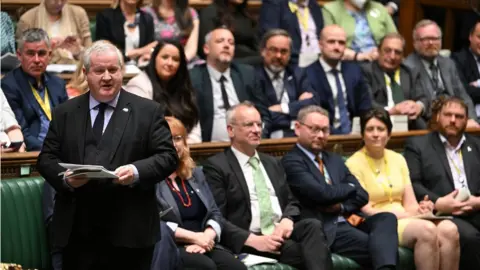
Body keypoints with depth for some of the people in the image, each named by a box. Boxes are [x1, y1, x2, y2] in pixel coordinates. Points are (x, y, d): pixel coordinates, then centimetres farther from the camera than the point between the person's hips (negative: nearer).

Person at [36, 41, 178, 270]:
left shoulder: (148, 111, 6)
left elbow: (168, 157, 1)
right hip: (76, 232, 2)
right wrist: (65, 177, -11)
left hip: (130, 232, -2)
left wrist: (137, 172, -18)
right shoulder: (64, 113, 13)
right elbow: (46, 159, 10)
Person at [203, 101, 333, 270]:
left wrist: (287, 220, -4)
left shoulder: (272, 163, 24)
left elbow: (291, 202, 22)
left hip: (281, 232, 6)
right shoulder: (216, 166, 2)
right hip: (249, 241, -6)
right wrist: (253, 240, -20)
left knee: (313, 225, -30)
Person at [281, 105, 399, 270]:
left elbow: (362, 196, 15)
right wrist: (350, 187, 4)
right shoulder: (291, 162, -2)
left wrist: (341, 207, -7)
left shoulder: (335, 160, 25)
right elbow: (322, 194, -15)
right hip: (325, 229, -7)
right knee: (381, 246, -28)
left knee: (386, 218, -24)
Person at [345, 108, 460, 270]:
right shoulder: (354, 164, -2)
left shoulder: (398, 159, 16)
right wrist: (407, 215, -17)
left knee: (449, 229, -26)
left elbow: (410, 203, 12)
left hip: (406, 218, 6)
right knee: (427, 229, -34)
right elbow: (365, 210, -9)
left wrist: (420, 209, -13)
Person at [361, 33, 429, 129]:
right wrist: (390, 111, -25)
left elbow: (423, 99, 12)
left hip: (412, 124, 5)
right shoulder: (365, 71, 6)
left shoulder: (411, 74, 24)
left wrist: (419, 107, -13)